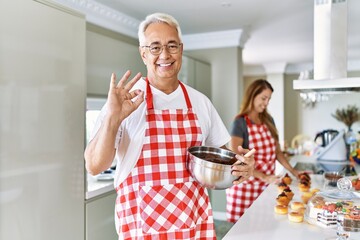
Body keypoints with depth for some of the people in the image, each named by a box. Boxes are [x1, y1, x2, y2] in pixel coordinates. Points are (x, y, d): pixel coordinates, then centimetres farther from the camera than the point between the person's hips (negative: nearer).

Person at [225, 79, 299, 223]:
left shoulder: (268, 120, 10)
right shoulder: (240, 122, -9)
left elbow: (276, 151, 16)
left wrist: (293, 171, 4)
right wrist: (264, 177, -20)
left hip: (267, 185, 5)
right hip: (246, 185, -5)